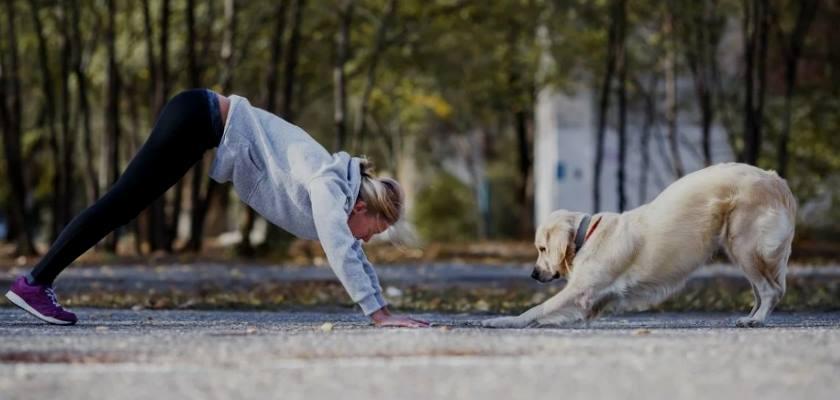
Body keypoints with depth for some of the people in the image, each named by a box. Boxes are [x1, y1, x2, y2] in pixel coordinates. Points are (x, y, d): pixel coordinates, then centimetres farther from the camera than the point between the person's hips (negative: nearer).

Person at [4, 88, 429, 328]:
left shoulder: (337, 190, 9)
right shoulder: (327, 188, -16)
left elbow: (352, 255, 19)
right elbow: (340, 251, -26)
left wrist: (382, 308, 16)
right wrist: (378, 313, -25)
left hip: (203, 121, 9)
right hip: (199, 119, -9)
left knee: (126, 203, 7)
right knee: (123, 201, -8)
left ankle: (39, 282, 8)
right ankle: (34, 281, -6)